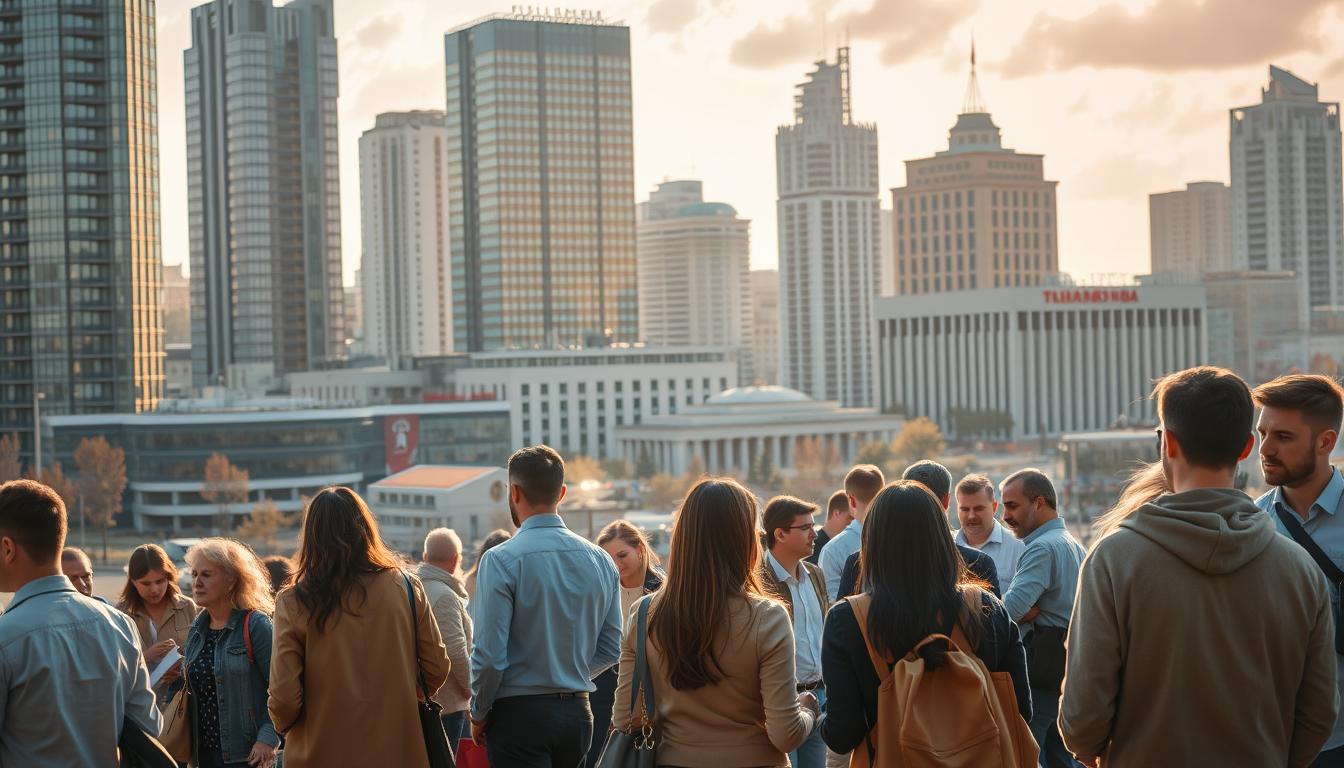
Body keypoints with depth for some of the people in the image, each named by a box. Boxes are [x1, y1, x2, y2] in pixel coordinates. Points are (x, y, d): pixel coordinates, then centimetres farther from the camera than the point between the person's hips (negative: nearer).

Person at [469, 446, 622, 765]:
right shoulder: (600, 559, 4)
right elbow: (610, 650, 8)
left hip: (520, 714, -5)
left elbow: (490, 656, -15)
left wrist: (479, 715, 0)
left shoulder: (500, 561, -12)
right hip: (578, 713, 6)